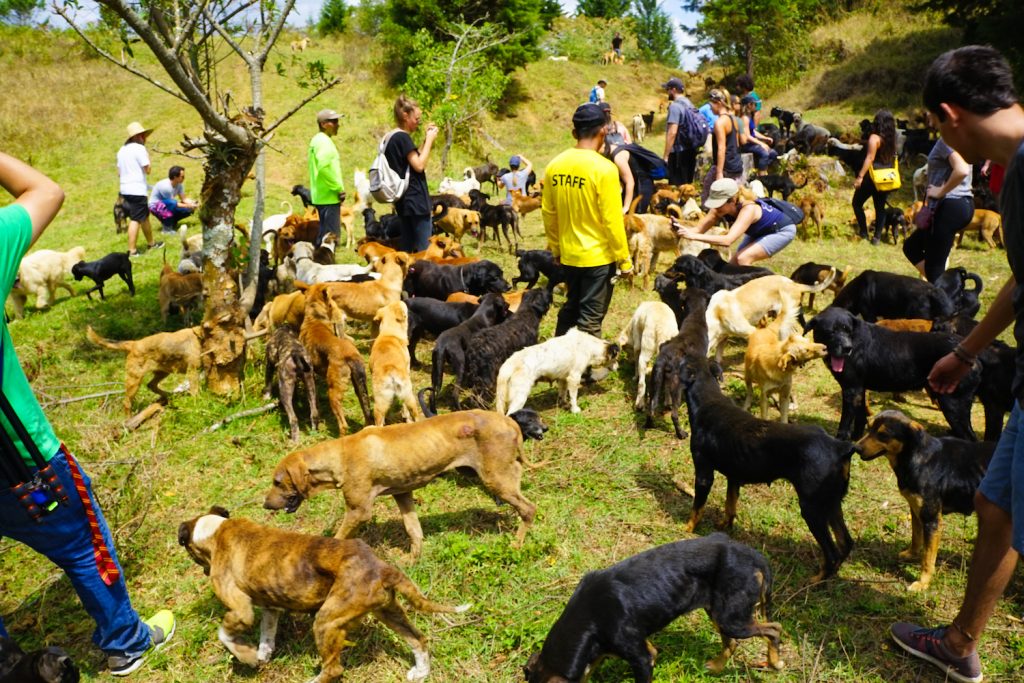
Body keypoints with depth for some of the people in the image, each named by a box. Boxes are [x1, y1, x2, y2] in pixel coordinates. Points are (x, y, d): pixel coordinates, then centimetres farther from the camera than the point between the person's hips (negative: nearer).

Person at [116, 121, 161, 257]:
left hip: (125, 189, 9)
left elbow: (119, 173, 18)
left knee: (144, 216, 20)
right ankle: (131, 250, -9)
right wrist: (148, 158, 2)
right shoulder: (139, 148, -10)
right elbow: (147, 170, -12)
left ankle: (151, 243, 33)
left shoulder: (122, 150, 16)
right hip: (137, 190, -9)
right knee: (136, 220, -7)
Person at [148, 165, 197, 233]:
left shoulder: (179, 184, -9)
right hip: (155, 205, -8)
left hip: (167, 205, 8)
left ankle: (172, 221, 12)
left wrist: (192, 204, -24)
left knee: (189, 210, -8)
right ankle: (167, 227, -23)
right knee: (172, 204, -39)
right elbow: (173, 203, -26)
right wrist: (188, 205, -28)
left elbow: (184, 199, -5)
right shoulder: (166, 187, -31)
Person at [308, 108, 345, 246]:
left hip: (322, 196, 10)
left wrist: (337, 188, 16)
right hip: (329, 196, -10)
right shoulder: (324, 141, -12)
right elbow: (324, 167, -25)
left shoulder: (317, 140, 18)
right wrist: (339, 188, -17)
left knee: (324, 235, 15)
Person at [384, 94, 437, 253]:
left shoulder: (392, 137, 14)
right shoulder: (403, 137, -15)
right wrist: (429, 140, -10)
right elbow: (419, 165, -19)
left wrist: (425, 140, 13)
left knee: (406, 246, 12)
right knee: (424, 247, -8)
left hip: (405, 200, 10)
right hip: (415, 199, -10)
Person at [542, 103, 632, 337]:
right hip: (598, 256, -6)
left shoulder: (554, 165, -1)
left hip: (568, 254, 6)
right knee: (591, 318, 4)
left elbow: (548, 213, 5)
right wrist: (624, 258, -7)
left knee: (570, 308, 23)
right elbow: (612, 219, -16)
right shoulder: (604, 168, -18)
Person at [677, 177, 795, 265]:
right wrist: (682, 229, -45)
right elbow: (699, 229, -23)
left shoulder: (748, 209, -41)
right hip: (759, 232, 7)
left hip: (782, 230, -7)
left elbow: (727, 240, -52)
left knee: (743, 259, -24)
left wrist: (693, 236, -57)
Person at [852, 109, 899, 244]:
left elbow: (870, 158, -21)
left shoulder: (875, 138, -14)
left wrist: (860, 176, -23)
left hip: (873, 177, -6)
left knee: (857, 203, 10)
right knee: (880, 207, 9)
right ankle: (877, 236, 6)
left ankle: (863, 232, 7)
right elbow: (893, 158, 14)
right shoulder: (892, 138, 7)